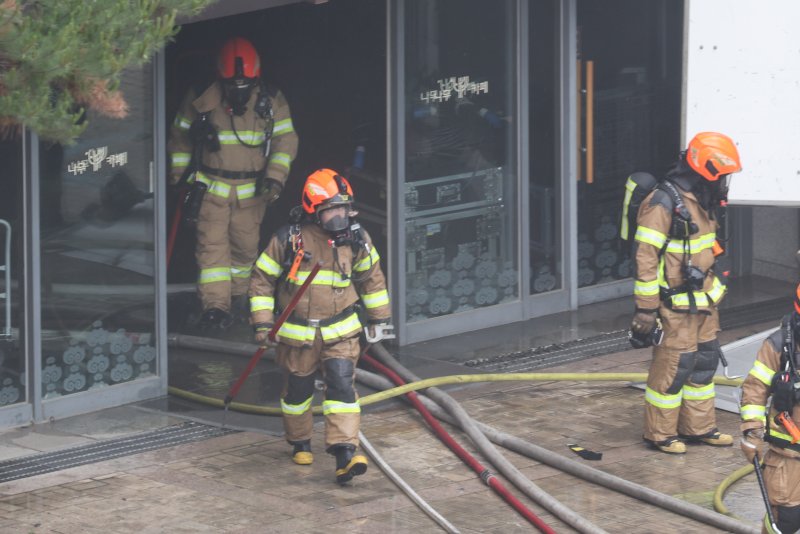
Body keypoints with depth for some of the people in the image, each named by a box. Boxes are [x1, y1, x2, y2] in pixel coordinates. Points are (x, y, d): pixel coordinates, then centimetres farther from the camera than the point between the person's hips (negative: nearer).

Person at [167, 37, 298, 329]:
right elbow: (181, 136, 8)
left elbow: (285, 140, 0)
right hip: (211, 185, -1)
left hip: (251, 189, 2)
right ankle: (215, 305, -11)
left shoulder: (272, 102, -4)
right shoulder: (201, 100, -6)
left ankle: (239, 293, 32)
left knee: (246, 245, 9)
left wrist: (275, 177, -11)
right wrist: (178, 173, 7)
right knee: (212, 244, -10)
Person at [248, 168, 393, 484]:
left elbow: (371, 278, 13)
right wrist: (262, 322, -7)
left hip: (340, 332, 1)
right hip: (297, 333, -1)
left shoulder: (356, 240, -3)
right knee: (298, 390, 12)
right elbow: (262, 279, -4)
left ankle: (345, 453, -17)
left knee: (342, 385, -13)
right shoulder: (288, 240, -13)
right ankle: (299, 444, 37)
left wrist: (379, 317, 17)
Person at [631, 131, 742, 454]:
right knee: (673, 366, -4)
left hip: (703, 300, 9)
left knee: (705, 361, 15)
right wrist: (645, 309, -21)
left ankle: (698, 427, 26)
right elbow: (645, 258, -21)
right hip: (675, 303, -9)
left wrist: (711, 288, 29)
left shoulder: (701, 201, 10)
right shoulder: (663, 204, -20)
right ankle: (660, 433, 8)